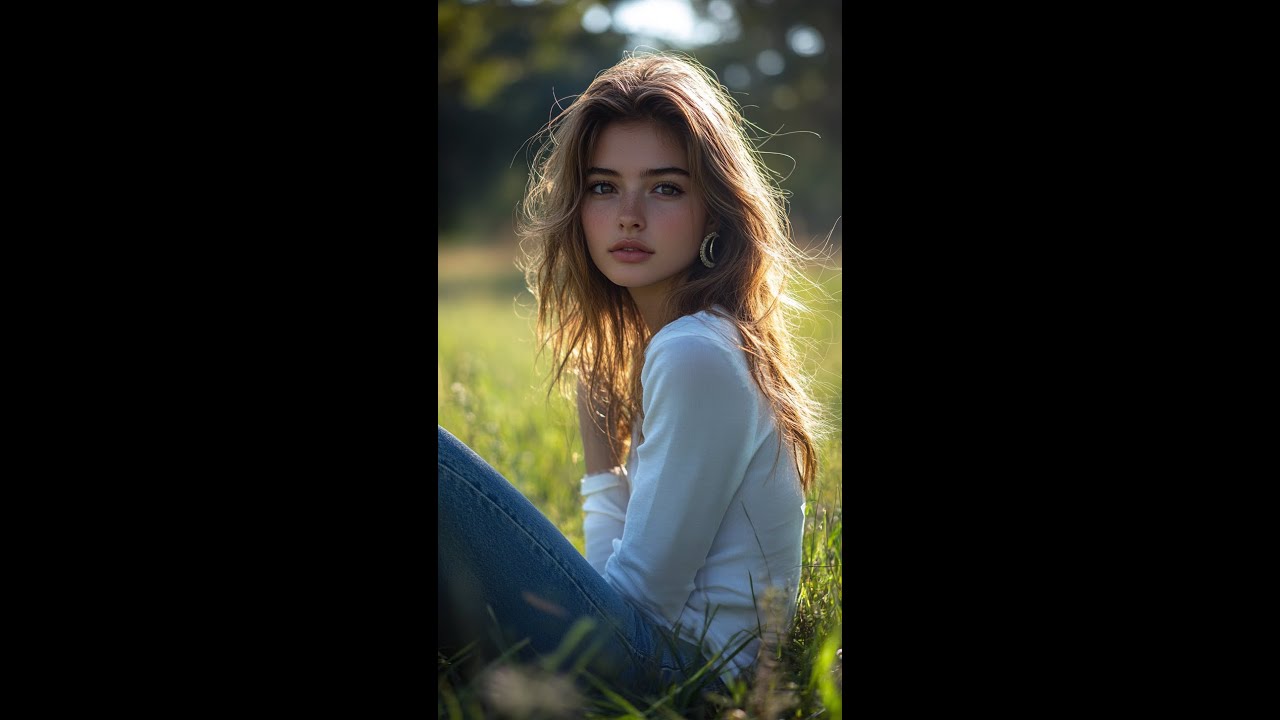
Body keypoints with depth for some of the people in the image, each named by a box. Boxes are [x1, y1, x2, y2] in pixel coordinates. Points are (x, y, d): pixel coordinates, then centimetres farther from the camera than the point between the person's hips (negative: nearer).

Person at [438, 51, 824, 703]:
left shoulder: (694, 354, -16)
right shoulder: (702, 339, 13)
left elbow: (640, 597, -16)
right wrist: (599, 443, 7)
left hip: (672, 660, -10)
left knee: (439, 456, -17)